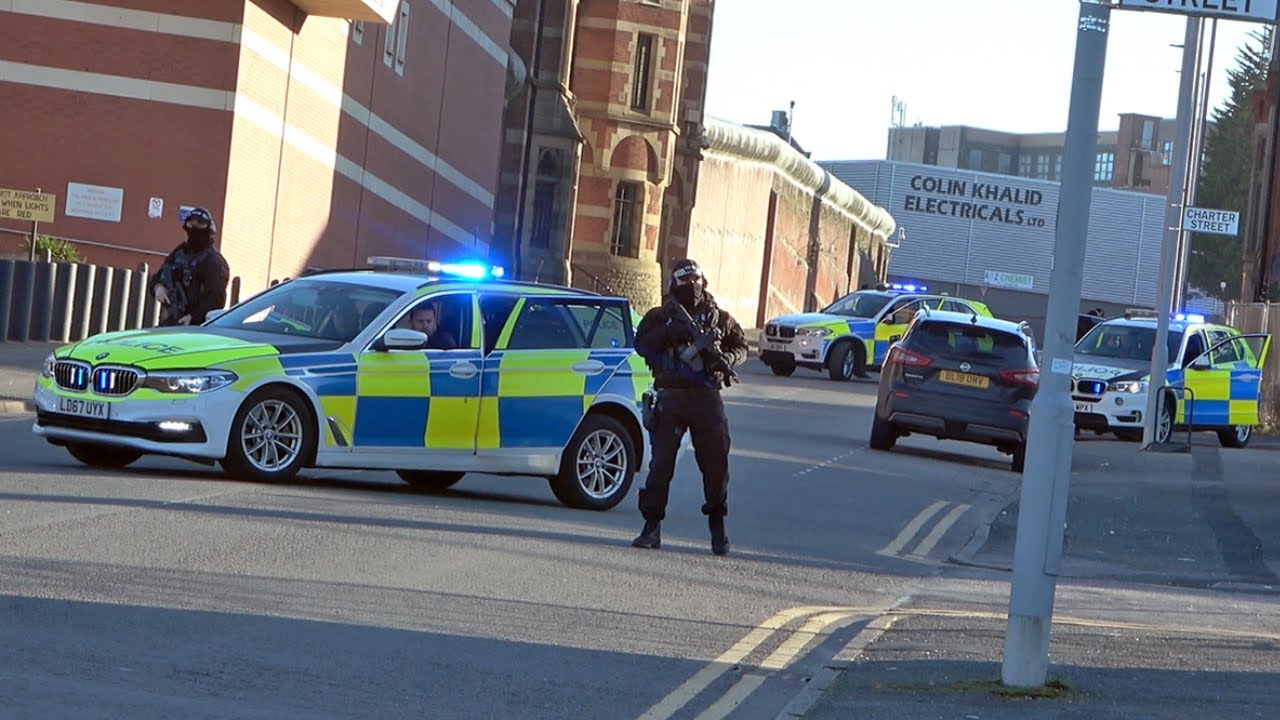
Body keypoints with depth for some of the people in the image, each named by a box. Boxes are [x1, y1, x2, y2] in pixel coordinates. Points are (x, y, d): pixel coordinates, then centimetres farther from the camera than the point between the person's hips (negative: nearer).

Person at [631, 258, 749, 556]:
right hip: (671, 397, -1)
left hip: (707, 398, 1)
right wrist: (667, 331, -18)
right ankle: (652, 527, 1)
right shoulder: (660, 317, 7)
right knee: (661, 463, -4)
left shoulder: (718, 318, 12)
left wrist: (727, 358, -3)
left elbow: (741, 346, 18)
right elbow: (641, 345, -5)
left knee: (716, 462, -2)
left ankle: (718, 529, 10)